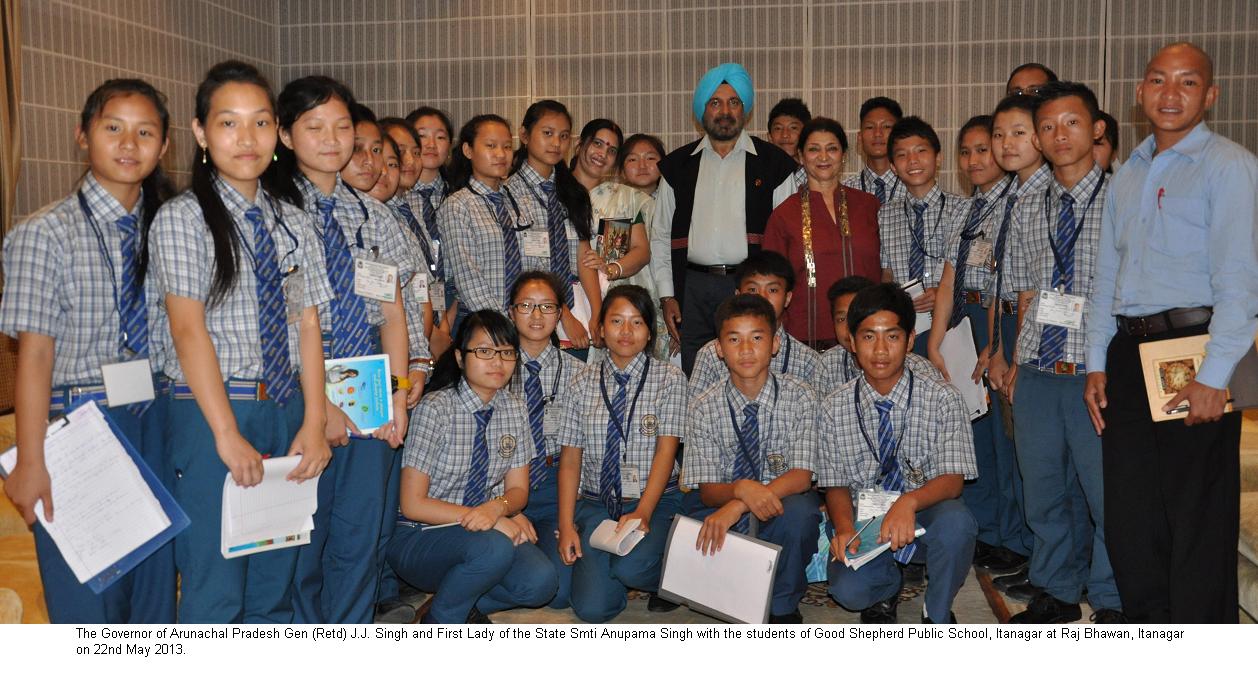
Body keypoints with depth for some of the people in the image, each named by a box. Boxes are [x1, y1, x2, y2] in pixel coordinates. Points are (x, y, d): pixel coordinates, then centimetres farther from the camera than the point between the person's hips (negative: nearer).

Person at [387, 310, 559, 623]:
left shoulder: (514, 408, 2)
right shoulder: (435, 408, -16)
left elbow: (518, 489, 4)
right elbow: (413, 504, -17)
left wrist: (497, 507, -20)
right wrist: (487, 520, -22)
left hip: (491, 530, 5)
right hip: (420, 537, -5)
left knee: (540, 581, -23)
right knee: (494, 548, -34)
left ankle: (463, 604, 4)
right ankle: (440, 620, -6)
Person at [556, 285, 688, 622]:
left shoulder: (669, 378, 0)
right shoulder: (585, 382, 6)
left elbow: (666, 451, -8)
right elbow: (570, 459, 4)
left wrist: (643, 512, -22)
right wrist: (566, 525, -7)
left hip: (655, 501, -2)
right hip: (595, 504, 2)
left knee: (630, 567, -31)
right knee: (592, 607, -16)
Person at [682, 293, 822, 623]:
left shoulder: (799, 396, -9)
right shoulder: (704, 408, -6)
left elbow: (800, 477, -18)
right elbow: (708, 492, -8)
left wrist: (736, 507, -33)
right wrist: (741, 489, -34)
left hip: (783, 503, -1)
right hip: (724, 505, 1)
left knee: (800, 509, -35)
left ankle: (783, 607, -8)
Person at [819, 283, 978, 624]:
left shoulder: (942, 398, -8)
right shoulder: (833, 408, -3)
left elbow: (952, 479, -16)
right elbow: (836, 486, -2)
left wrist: (909, 501, -37)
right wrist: (844, 528, -24)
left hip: (925, 517, 0)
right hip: (865, 519, 1)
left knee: (956, 520, -35)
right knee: (847, 590, -28)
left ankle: (938, 615, -5)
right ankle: (886, 588, 13)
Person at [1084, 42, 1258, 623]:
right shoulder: (1127, 175, 17)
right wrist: (1097, 364, 12)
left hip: (1192, 350, -6)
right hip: (1128, 354, 6)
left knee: (1197, 513, 1)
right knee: (1127, 506, 11)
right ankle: (1148, 624, 27)